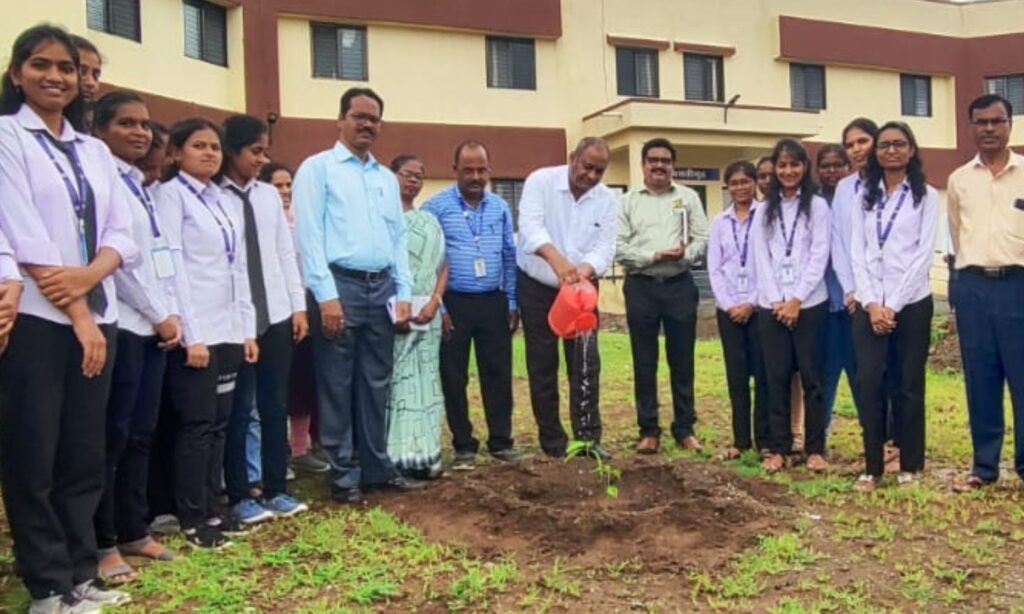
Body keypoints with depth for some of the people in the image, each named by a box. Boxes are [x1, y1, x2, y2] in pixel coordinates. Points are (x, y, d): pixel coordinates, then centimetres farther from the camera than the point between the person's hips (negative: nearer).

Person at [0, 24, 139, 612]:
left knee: (85, 455, 9)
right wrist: (77, 314, -11)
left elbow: (124, 234, 8)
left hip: (97, 315, 5)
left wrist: (88, 276, -12)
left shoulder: (95, 150, 16)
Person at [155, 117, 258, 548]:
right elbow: (172, 266, -11)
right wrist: (190, 334, -16)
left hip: (229, 329, 6)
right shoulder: (171, 194, -4)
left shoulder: (225, 203, 15)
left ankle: (213, 507, 21)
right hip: (195, 330, -6)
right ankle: (193, 518, 9)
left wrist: (247, 328, 10)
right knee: (197, 424, -1)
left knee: (219, 422, 11)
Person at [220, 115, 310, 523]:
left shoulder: (269, 195, 9)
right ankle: (239, 497, 19)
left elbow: (286, 252, 11)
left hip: (276, 315, 5)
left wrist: (298, 305, 6)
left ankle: (277, 490, 23)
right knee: (238, 409, 5)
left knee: (275, 405, 11)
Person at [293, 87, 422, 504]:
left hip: (381, 288, 6)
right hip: (340, 285, -5)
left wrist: (403, 292, 8)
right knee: (337, 386, 2)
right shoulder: (318, 168, 0)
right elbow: (309, 234, -8)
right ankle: (343, 475, 13)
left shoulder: (387, 178, 18)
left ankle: (377, 467, 23)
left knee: (376, 384, 12)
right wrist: (326, 295, -15)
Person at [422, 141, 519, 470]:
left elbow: (509, 256, 12)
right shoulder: (436, 206, -4)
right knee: (454, 377, 5)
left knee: (498, 373, 7)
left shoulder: (500, 207, 8)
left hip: (493, 302, 3)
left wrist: (512, 302, 8)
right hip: (454, 303, -3)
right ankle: (464, 446, 18)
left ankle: (501, 441, 19)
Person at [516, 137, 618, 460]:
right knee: (542, 364, 3)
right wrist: (555, 258, -49)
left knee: (586, 363, -4)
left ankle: (588, 437, 3)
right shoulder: (541, 181, -13)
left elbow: (605, 247, -11)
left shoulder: (606, 199, -4)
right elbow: (530, 226, -29)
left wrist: (585, 269, -35)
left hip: (581, 288, 2)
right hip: (537, 287, -2)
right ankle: (552, 440, 13)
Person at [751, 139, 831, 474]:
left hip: (809, 304, -2)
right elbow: (761, 258, 5)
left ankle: (815, 448, 10)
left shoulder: (817, 206, 4)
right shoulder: (764, 210, 12)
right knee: (776, 376, 4)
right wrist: (777, 300, -6)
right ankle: (777, 447, 11)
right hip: (771, 305, 2)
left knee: (811, 375, 2)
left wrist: (797, 299, -12)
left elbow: (819, 256, -4)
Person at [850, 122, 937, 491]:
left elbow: (924, 254, -5)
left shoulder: (926, 196, 3)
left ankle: (910, 466, 15)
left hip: (911, 303, -2)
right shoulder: (865, 197, 11)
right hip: (869, 304, 2)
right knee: (868, 383, -3)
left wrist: (894, 305, -12)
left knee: (910, 385, 4)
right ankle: (872, 466, 7)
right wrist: (872, 303, -8)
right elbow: (857, 253, 4)